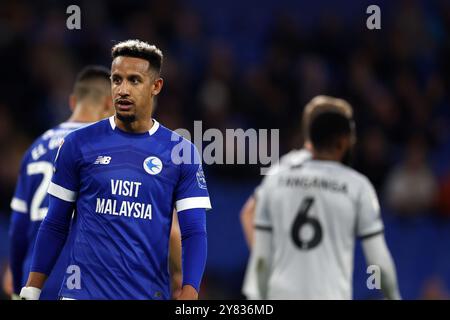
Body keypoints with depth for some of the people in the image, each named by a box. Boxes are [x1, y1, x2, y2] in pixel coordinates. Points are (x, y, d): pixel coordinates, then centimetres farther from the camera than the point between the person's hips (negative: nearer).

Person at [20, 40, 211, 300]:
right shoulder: (78, 144, 3)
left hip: (150, 293, 0)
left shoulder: (182, 152, 2)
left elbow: (194, 233, -2)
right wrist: (30, 292, 3)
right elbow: (55, 225, 7)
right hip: (84, 291, 0)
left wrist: (188, 295, -15)